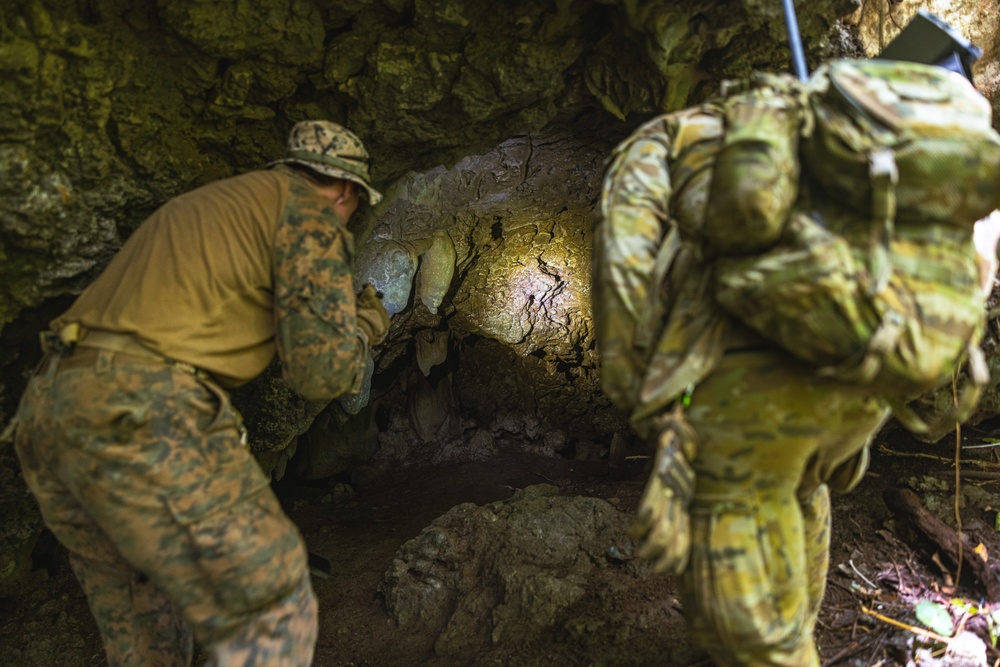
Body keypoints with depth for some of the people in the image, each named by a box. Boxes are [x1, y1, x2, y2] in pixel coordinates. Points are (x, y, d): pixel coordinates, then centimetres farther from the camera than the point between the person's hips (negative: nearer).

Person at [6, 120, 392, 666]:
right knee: (272, 616, -1)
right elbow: (321, 372, -6)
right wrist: (367, 321, 15)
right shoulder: (309, 211, 1)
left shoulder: (211, 202, 27)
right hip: (143, 417, -10)